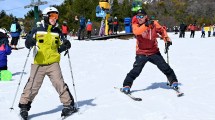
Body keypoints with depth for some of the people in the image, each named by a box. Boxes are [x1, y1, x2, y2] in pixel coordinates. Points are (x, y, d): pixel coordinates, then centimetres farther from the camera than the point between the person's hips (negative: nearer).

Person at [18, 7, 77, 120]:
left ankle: (69, 105, 2)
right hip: (38, 64, -1)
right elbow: (28, 43, 2)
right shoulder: (37, 30, 2)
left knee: (59, 84, -8)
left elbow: (59, 47, 15)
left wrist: (65, 46, -7)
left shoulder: (57, 32, 11)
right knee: (33, 86, -2)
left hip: (53, 63, 2)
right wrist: (30, 42, -21)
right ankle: (24, 106, 12)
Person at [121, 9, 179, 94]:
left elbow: (162, 30, 13)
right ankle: (126, 86, -1)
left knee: (165, 67, 1)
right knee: (136, 71, -13)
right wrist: (146, 25, -45)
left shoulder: (153, 23, -5)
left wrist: (167, 39, 2)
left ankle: (173, 82, 20)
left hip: (154, 52, 1)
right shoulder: (135, 25, -7)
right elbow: (136, 31, -31)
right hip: (141, 53, -1)